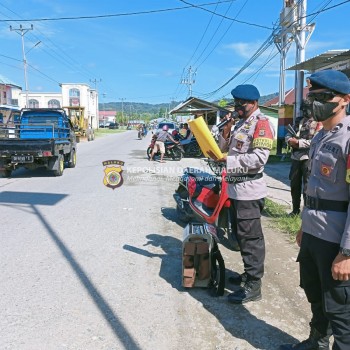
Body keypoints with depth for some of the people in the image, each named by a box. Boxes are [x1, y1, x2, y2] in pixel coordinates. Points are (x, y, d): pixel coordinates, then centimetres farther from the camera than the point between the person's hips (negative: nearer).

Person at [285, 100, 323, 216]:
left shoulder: (319, 123, -4)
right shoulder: (298, 121, 16)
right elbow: (288, 135, 11)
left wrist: (298, 142, -18)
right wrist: (290, 140, -11)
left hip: (308, 158, -6)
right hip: (296, 157, 6)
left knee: (307, 187, -3)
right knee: (294, 185, 12)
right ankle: (295, 209, 26)